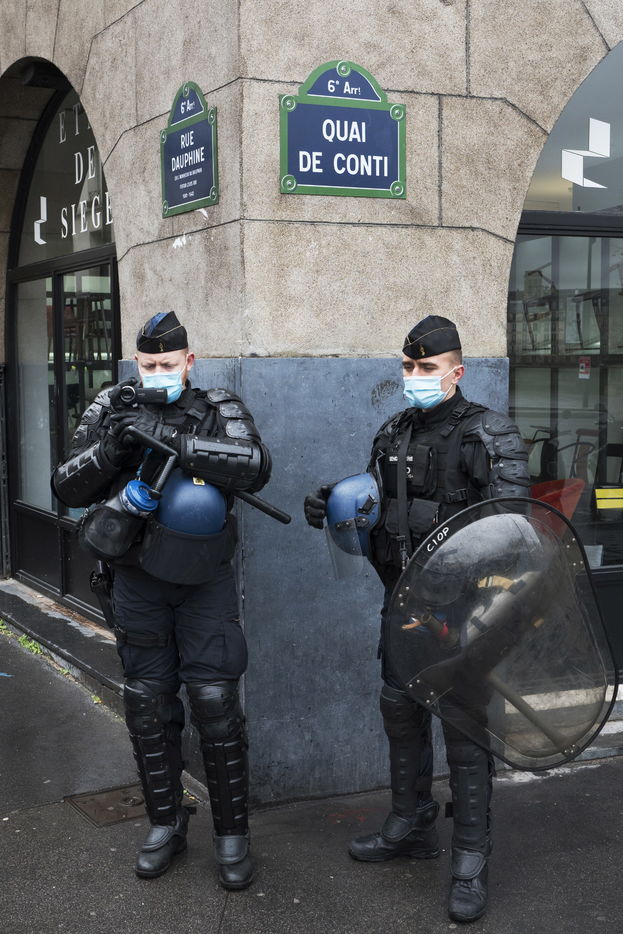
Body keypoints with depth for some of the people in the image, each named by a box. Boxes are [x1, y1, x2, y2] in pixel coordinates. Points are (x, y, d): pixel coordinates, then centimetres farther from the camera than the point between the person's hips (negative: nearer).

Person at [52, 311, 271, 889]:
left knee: (215, 702, -4)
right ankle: (165, 825, 26)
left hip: (205, 582, -2)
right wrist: (110, 448, -21)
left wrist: (169, 436, -30)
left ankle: (232, 835, 11)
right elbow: (68, 488, -2)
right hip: (137, 583, 3)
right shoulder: (111, 409, 0)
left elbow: (254, 467, -26)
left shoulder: (218, 411, -6)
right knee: (148, 703, 9)